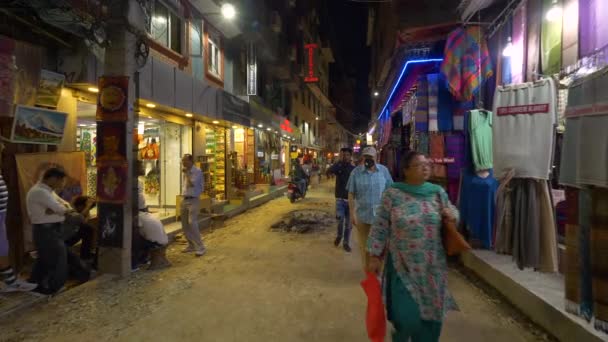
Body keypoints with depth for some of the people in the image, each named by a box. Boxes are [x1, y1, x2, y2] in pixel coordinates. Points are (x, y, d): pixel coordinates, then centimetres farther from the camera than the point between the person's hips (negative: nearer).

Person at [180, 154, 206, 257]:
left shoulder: (197, 171, -11)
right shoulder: (186, 172, 13)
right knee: (185, 225, 11)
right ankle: (192, 245, 23)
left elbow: (192, 183, -23)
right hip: (185, 200, 8)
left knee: (192, 223, -18)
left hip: (193, 200, -8)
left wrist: (187, 173, -17)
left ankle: (200, 247, -13)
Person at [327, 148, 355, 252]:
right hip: (340, 198, -1)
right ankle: (339, 235, 17)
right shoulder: (338, 167, -2)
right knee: (340, 219, -13)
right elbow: (328, 171, -22)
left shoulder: (354, 169, -1)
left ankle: (346, 243, 21)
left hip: (350, 199, 1)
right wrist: (339, 161, -25)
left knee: (348, 222, 7)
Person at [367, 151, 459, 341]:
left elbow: (453, 212, 16)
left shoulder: (438, 192, 2)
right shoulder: (393, 194, -8)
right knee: (406, 315, 0)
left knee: (431, 312, 13)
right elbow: (380, 227, -4)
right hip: (403, 266, -3)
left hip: (432, 267, 3)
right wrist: (375, 256, -4)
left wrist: (452, 215, -7)